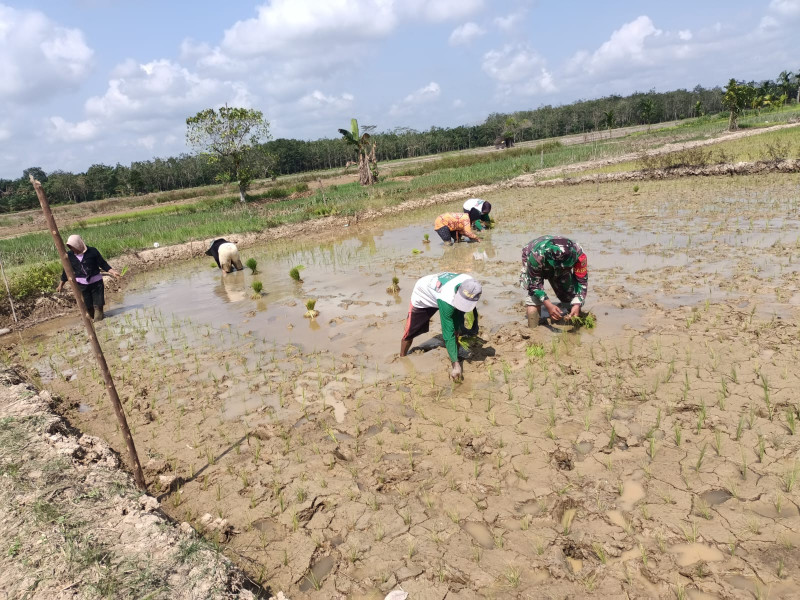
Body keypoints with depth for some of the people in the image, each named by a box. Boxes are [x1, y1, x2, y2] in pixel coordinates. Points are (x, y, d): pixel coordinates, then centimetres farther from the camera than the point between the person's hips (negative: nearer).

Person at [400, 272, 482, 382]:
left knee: (456, 328, -12)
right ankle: (402, 357, 31)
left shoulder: (470, 283, -33)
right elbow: (448, 334, -42)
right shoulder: (446, 301, -48)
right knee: (410, 332, 6)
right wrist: (456, 364, -41)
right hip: (422, 297, -5)